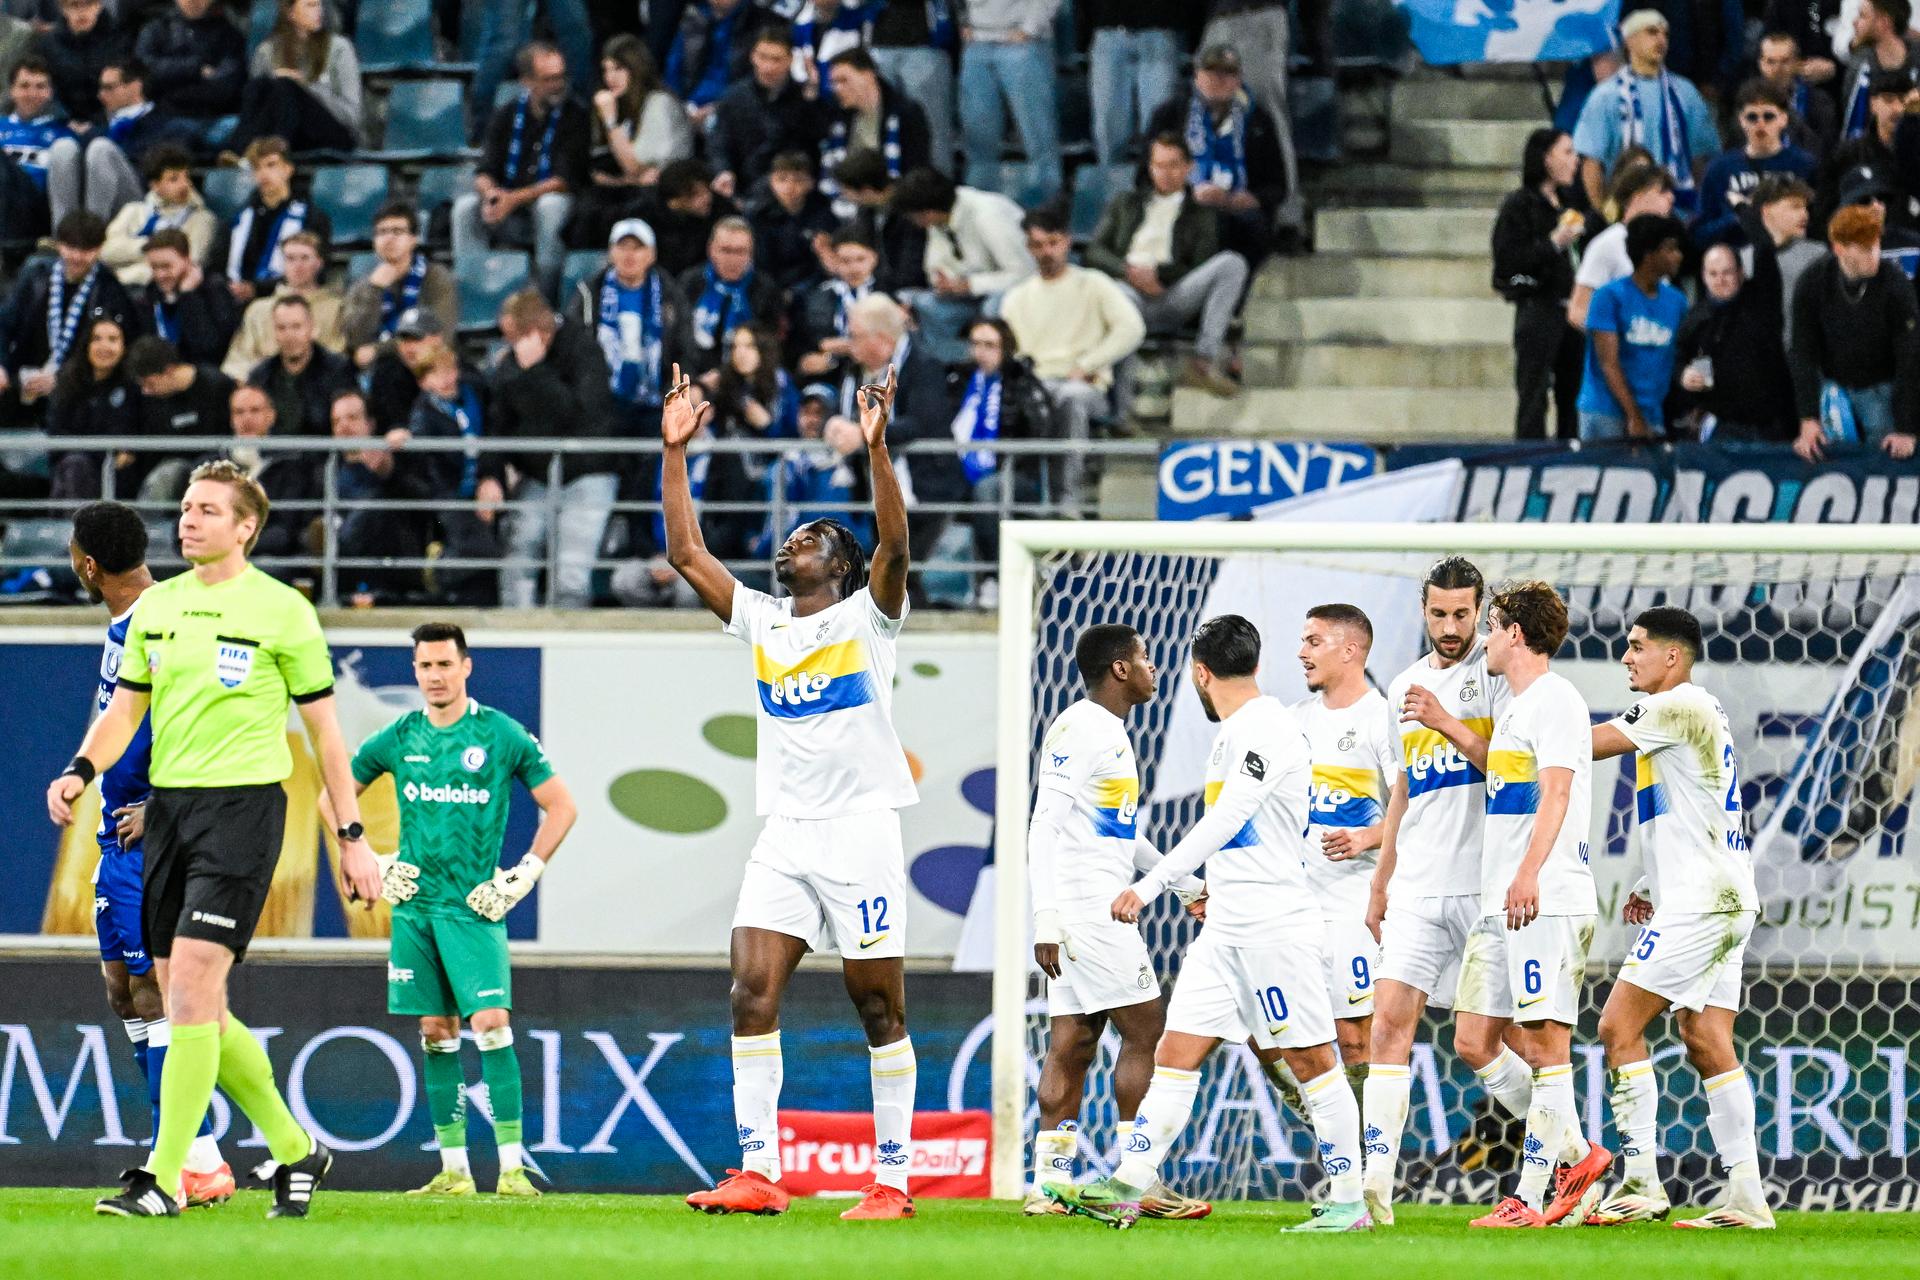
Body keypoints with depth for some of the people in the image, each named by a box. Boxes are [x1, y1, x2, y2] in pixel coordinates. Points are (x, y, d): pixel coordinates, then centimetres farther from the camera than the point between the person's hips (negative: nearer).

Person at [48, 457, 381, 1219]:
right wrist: (81, 772, -3)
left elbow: (323, 727, 2)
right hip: (167, 808, 6)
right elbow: (126, 706, 17)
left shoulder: (281, 611, -3)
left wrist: (352, 838, 1)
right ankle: (294, 1150, 23)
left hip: (243, 805, -6)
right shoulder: (156, 606, 12)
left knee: (191, 984, -16)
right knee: (194, 1007, 6)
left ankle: (163, 1178, -16)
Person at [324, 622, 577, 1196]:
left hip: (475, 907, -4)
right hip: (415, 904, 4)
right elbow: (336, 796, 19)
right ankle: (453, 1169, 9)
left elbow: (561, 807, 3)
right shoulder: (398, 739, 6)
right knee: (436, 1033, 4)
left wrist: (524, 875, -3)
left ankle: (513, 1166, -14)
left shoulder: (502, 735, -2)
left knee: (490, 1024, -14)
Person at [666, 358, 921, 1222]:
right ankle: (758, 1174, -9)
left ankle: (893, 1178, 2)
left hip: (860, 830, -5)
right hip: (783, 835, 5)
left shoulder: (866, 617, 0)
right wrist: (675, 453, 5)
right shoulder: (759, 623, 14)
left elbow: (895, 544, -18)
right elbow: (684, 552, 10)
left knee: (879, 1007, -1)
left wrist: (876, 448, -27)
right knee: (752, 994, -8)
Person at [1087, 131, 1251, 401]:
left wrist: (1158, 273, -8)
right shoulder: (1125, 204, 28)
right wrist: (1130, 271, -6)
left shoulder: (1200, 214, 23)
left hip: (1173, 295, 1)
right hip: (1128, 286, 0)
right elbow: (1095, 253, 16)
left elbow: (1200, 269, 9)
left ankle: (1205, 360, -35)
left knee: (1232, 263, -24)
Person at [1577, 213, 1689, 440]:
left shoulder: (1676, 301, 11)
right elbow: (1609, 363, -9)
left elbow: (1678, 362, 11)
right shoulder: (1611, 296, -5)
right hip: (1607, 414, -4)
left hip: (1654, 419, 4)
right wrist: (1634, 418, -14)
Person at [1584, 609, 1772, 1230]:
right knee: (1707, 1044, 6)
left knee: (1619, 1025, -10)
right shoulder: (1698, 713, 21)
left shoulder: (1681, 705, -10)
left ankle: (1641, 1182, -13)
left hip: (1699, 900, -10)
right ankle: (1747, 1198, 0)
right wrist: (1653, 888, 21)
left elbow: (1588, 744, -10)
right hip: (1725, 899, 10)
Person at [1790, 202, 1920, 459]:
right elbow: (1803, 355, -11)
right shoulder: (1812, 283, -16)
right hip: (1833, 386, 1)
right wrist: (1808, 420, -19)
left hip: (1881, 388, -1)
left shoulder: (1895, 285, -21)